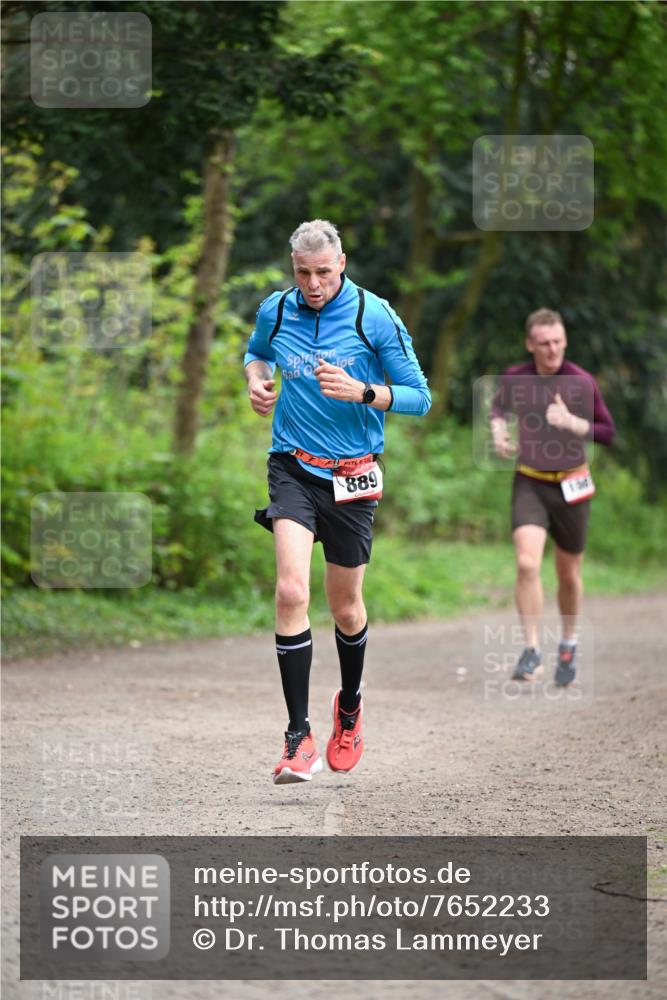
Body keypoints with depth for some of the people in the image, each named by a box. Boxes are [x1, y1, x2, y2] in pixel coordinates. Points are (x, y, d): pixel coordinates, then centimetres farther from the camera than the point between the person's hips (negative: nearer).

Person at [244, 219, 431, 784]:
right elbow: (257, 352, 25)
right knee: (291, 591, -20)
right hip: (293, 466, 1)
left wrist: (362, 392, -23)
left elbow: (419, 397, -7)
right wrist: (256, 378, 3)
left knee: (345, 608, 11)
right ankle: (298, 737, -18)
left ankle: (350, 706, 42)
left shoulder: (375, 316, -9)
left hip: (353, 474, -1)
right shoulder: (275, 311, 1)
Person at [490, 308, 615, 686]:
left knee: (569, 574, 11)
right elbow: (500, 405, 18)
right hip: (529, 484, 0)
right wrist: (498, 428, -3)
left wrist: (572, 423, -23)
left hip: (571, 485, 0)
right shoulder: (515, 378, -5)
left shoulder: (582, 382, -11)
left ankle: (569, 645, 35)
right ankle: (532, 652, -14)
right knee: (527, 564, -19)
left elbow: (608, 432, -6)